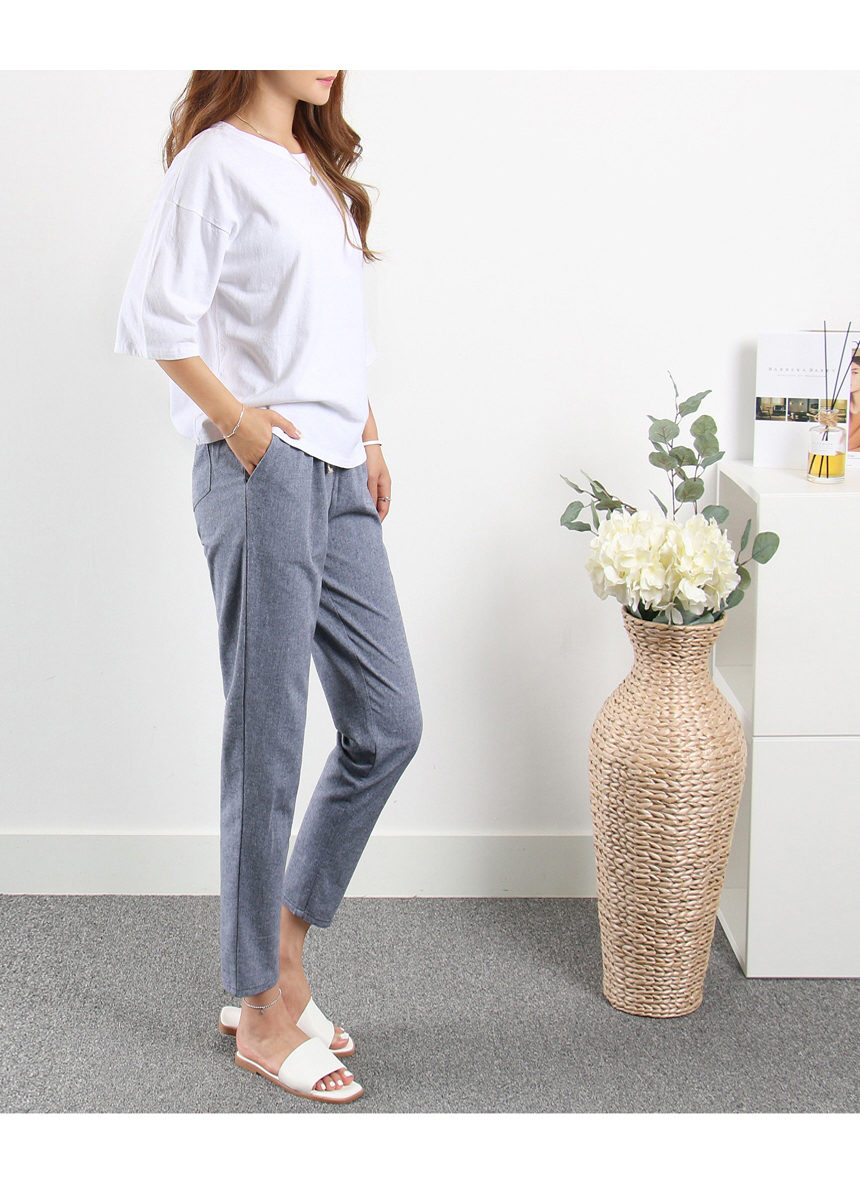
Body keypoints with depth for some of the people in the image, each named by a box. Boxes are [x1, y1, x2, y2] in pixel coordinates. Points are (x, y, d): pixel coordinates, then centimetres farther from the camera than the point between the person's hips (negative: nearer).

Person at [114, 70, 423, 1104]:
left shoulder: (318, 167, 19)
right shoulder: (216, 160, -7)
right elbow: (156, 317, -14)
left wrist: (368, 435, 14)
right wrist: (237, 424, -12)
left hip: (339, 476, 9)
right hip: (263, 475, -9)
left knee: (388, 722, 9)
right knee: (267, 741, -2)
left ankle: (281, 952, 22)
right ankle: (261, 1013, 10)